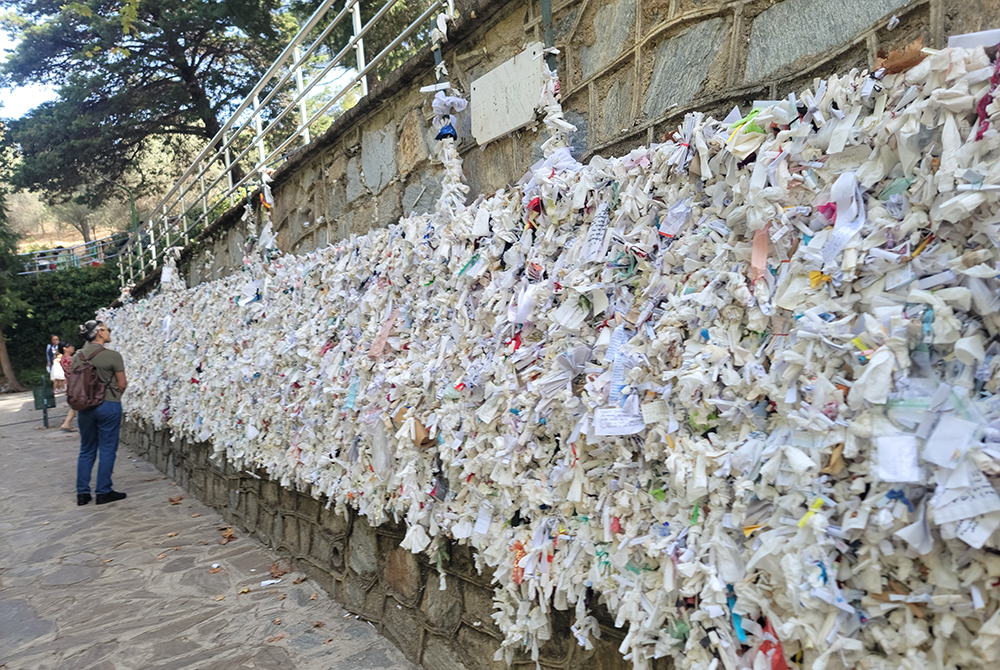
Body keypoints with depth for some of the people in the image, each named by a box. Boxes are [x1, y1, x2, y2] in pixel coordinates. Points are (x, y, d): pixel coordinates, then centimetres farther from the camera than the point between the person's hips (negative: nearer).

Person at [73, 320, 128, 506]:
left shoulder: (78, 356, 4)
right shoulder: (113, 355, -12)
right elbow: (122, 385, -8)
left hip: (85, 407, 5)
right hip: (108, 406, -5)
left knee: (86, 450, 15)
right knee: (107, 450, 5)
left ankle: (82, 493, 18)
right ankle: (103, 492, 10)